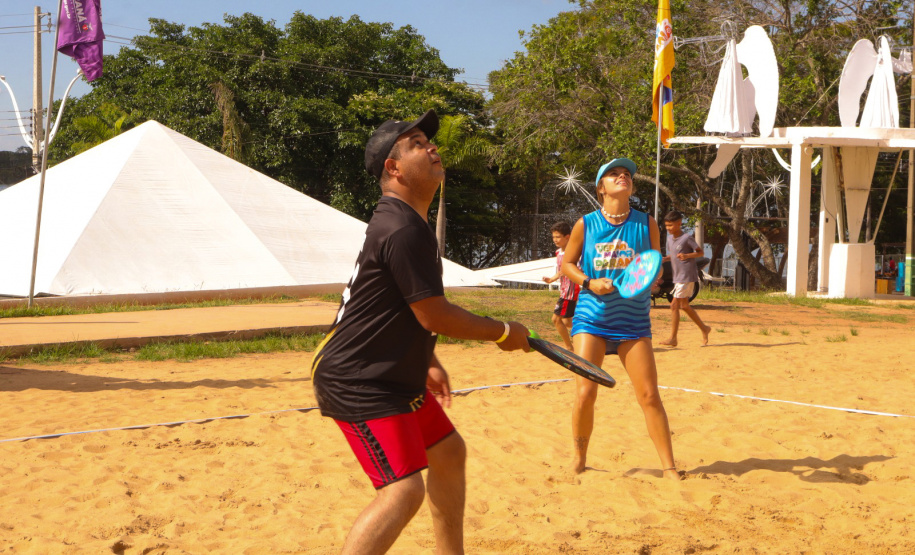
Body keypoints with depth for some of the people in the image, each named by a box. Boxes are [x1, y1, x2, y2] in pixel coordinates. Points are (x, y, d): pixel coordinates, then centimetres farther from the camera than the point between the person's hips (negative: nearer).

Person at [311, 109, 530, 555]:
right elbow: (434, 316, -21)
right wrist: (503, 332, -8)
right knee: (404, 489, -20)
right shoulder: (405, 230, -22)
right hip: (358, 384, -11)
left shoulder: (401, 221, 13)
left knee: (449, 452, 21)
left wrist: (428, 363, 24)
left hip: (396, 379, 11)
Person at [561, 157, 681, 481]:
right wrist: (589, 282, -9)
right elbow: (568, 263, 9)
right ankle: (579, 460, 15)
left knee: (649, 395, -2)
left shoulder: (646, 224, 1)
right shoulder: (586, 224, -1)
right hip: (591, 318, -1)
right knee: (585, 393, -7)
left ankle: (669, 467, 9)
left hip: (633, 321, 1)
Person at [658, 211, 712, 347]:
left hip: (687, 276, -9)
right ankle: (704, 328, 30)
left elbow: (700, 252, -8)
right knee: (684, 306, 16)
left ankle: (673, 338, -5)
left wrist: (687, 255, -25)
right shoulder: (670, 238, 8)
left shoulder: (687, 238, -14)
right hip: (677, 277, 9)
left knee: (674, 305, -9)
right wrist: (664, 259, 1)